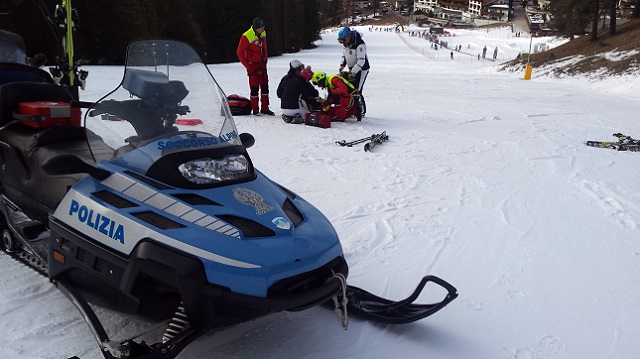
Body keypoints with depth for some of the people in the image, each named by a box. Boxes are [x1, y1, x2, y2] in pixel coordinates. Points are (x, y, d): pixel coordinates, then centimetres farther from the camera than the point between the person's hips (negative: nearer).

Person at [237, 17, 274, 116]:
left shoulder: (263, 33, 3)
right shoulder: (246, 37, -17)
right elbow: (240, 53, -13)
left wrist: (265, 61, 10)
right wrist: (248, 66, -14)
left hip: (262, 64, 6)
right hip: (252, 65, -6)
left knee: (265, 86, 7)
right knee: (254, 88, -5)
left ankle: (264, 108, 15)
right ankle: (255, 110, 5)